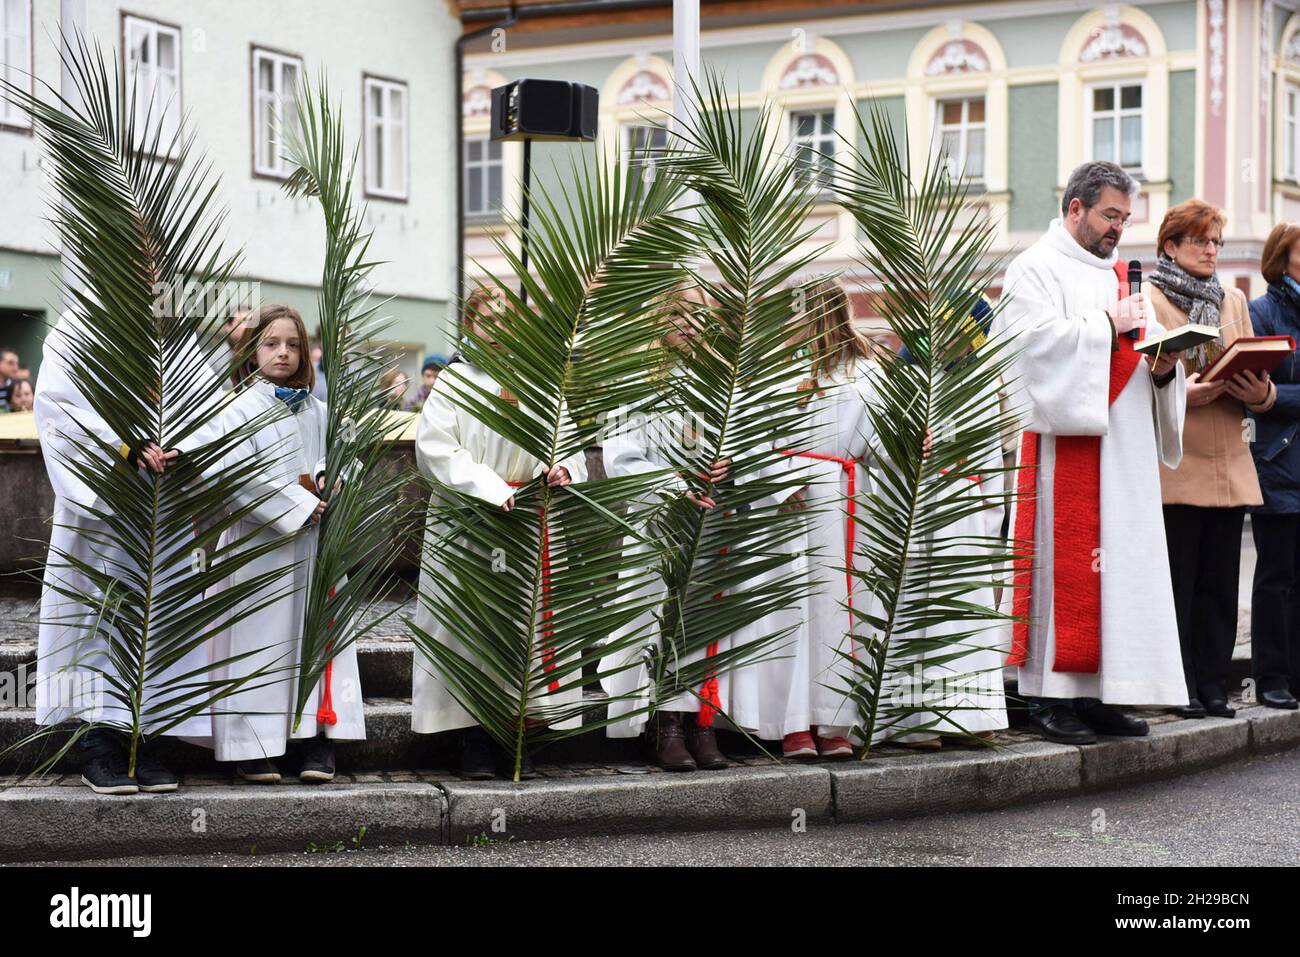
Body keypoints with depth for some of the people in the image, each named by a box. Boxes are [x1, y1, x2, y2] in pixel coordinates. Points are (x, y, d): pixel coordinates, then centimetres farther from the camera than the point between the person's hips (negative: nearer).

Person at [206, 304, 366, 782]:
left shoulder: (315, 411, 12)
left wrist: (325, 478, -6)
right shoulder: (240, 410, -4)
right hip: (258, 546, -5)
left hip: (311, 545, 5)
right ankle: (252, 747, 1)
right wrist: (298, 508, -14)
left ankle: (320, 742, 5)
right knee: (258, 641, -4)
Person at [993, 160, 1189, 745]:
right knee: (1060, 563, -9)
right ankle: (1047, 696, -6)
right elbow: (1039, 339, -16)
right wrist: (1107, 324, -13)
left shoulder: (1118, 276, 22)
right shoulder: (1035, 269, 0)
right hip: (1063, 444, -8)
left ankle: (1095, 693, 8)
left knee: (1119, 561, 4)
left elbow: (1135, 355, 19)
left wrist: (1162, 366, -2)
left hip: (1123, 451, 8)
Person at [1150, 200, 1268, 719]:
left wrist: (1260, 393, -7)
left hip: (1229, 464, 5)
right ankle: (1178, 689, 3)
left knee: (1219, 582, 5)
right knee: (1175, 581, -3)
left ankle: (1212, 685, 11)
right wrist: (1183, 393, -22)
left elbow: (1257, 379, 16)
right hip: (1173, 465, -5)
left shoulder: (1234, 300, 18)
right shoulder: (1147, 299, 1)